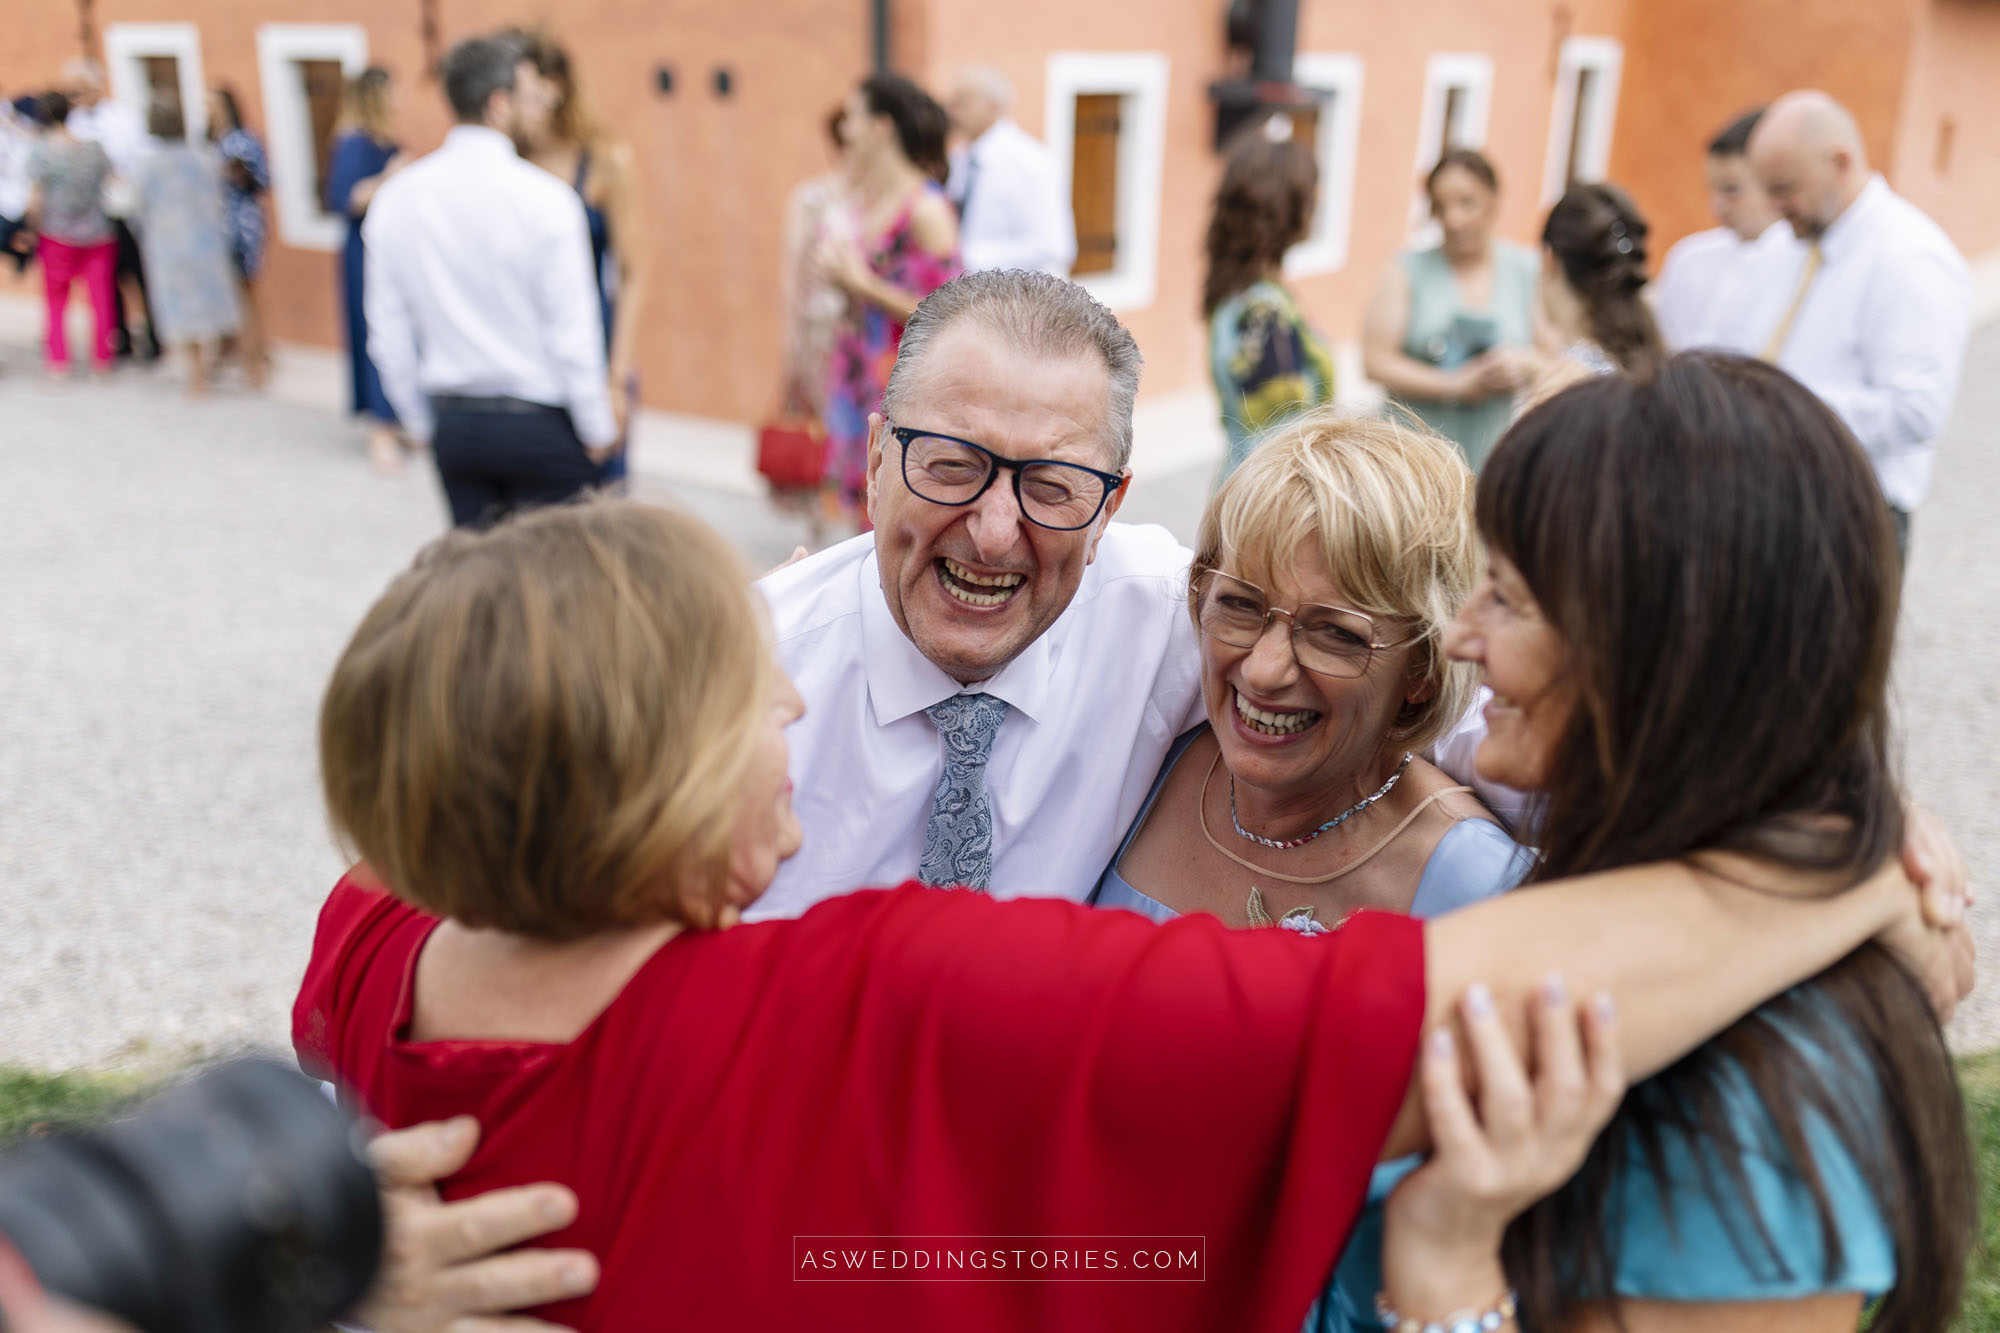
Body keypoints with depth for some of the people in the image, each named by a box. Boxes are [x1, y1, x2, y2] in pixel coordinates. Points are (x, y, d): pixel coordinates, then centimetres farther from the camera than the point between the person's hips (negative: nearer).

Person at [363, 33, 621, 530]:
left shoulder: (394, 197, 1)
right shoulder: (545, 199, -14)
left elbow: (389, 335, 6)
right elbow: (573, 333, -13)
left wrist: (421, 424, 17)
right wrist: (598, 429, -2)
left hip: (451, 421, 5)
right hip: (538, 423, -5)